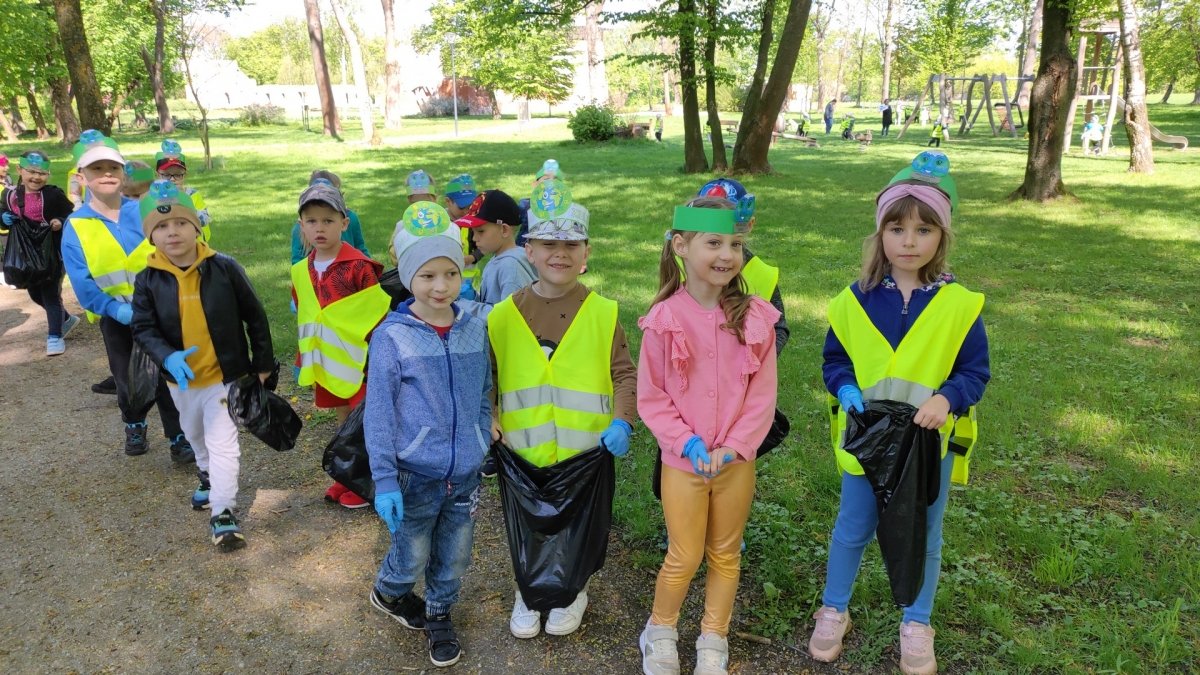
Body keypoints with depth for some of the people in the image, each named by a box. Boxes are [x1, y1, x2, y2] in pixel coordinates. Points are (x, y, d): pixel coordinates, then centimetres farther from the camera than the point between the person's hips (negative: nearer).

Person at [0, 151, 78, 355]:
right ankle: (65, 319, 39)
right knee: (35, 294, 18)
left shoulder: (54, 194, -13)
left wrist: (61, 223, -26)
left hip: (51, 254, -6)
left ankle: (54, 336, 10)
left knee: (51, 295, 1)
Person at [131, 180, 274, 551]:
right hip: (181, 377, 4)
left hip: (226, 374, -4)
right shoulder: (149, 280, -10)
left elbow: (254, 316, -9)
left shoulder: (223, 268, -17)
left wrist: (263, 363, -3)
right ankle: (207, 475, 54)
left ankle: (222, 513, 2)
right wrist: (168, 357, -28)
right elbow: (143, 328, -8)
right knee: (196, 434, 26)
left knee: (222, 441, -6)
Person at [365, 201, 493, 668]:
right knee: (412, 557, 15)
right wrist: (384, 481, -14)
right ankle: (389, 593, 47)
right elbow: (378, 414, -12)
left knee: (454, 559, 17)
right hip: (415, 475, -3)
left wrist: (481, 449, 8)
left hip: (464, 473, 3)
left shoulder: (475, 330, -3)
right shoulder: (392, 337, -14)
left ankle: (439, 614, 44)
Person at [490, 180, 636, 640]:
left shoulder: (602, 314, -6)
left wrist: (621, 420, -16)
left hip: (586, 451, -1)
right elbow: (487, 376, 6)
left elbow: (624, 373, -3)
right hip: (523, 455, 1)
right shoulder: (504, 316, -2)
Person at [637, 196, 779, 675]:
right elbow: (651, 397, -7)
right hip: (682, 460, -2)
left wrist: (733, 446, -14)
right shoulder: (664, 320, -11)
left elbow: (762, 394, -5)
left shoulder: (755, 318, -7)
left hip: (737, 460, 2)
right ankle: (660, 631, 36)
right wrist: (687, 443, -16)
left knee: (725, 555, 16)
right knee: (684, 558, 10)